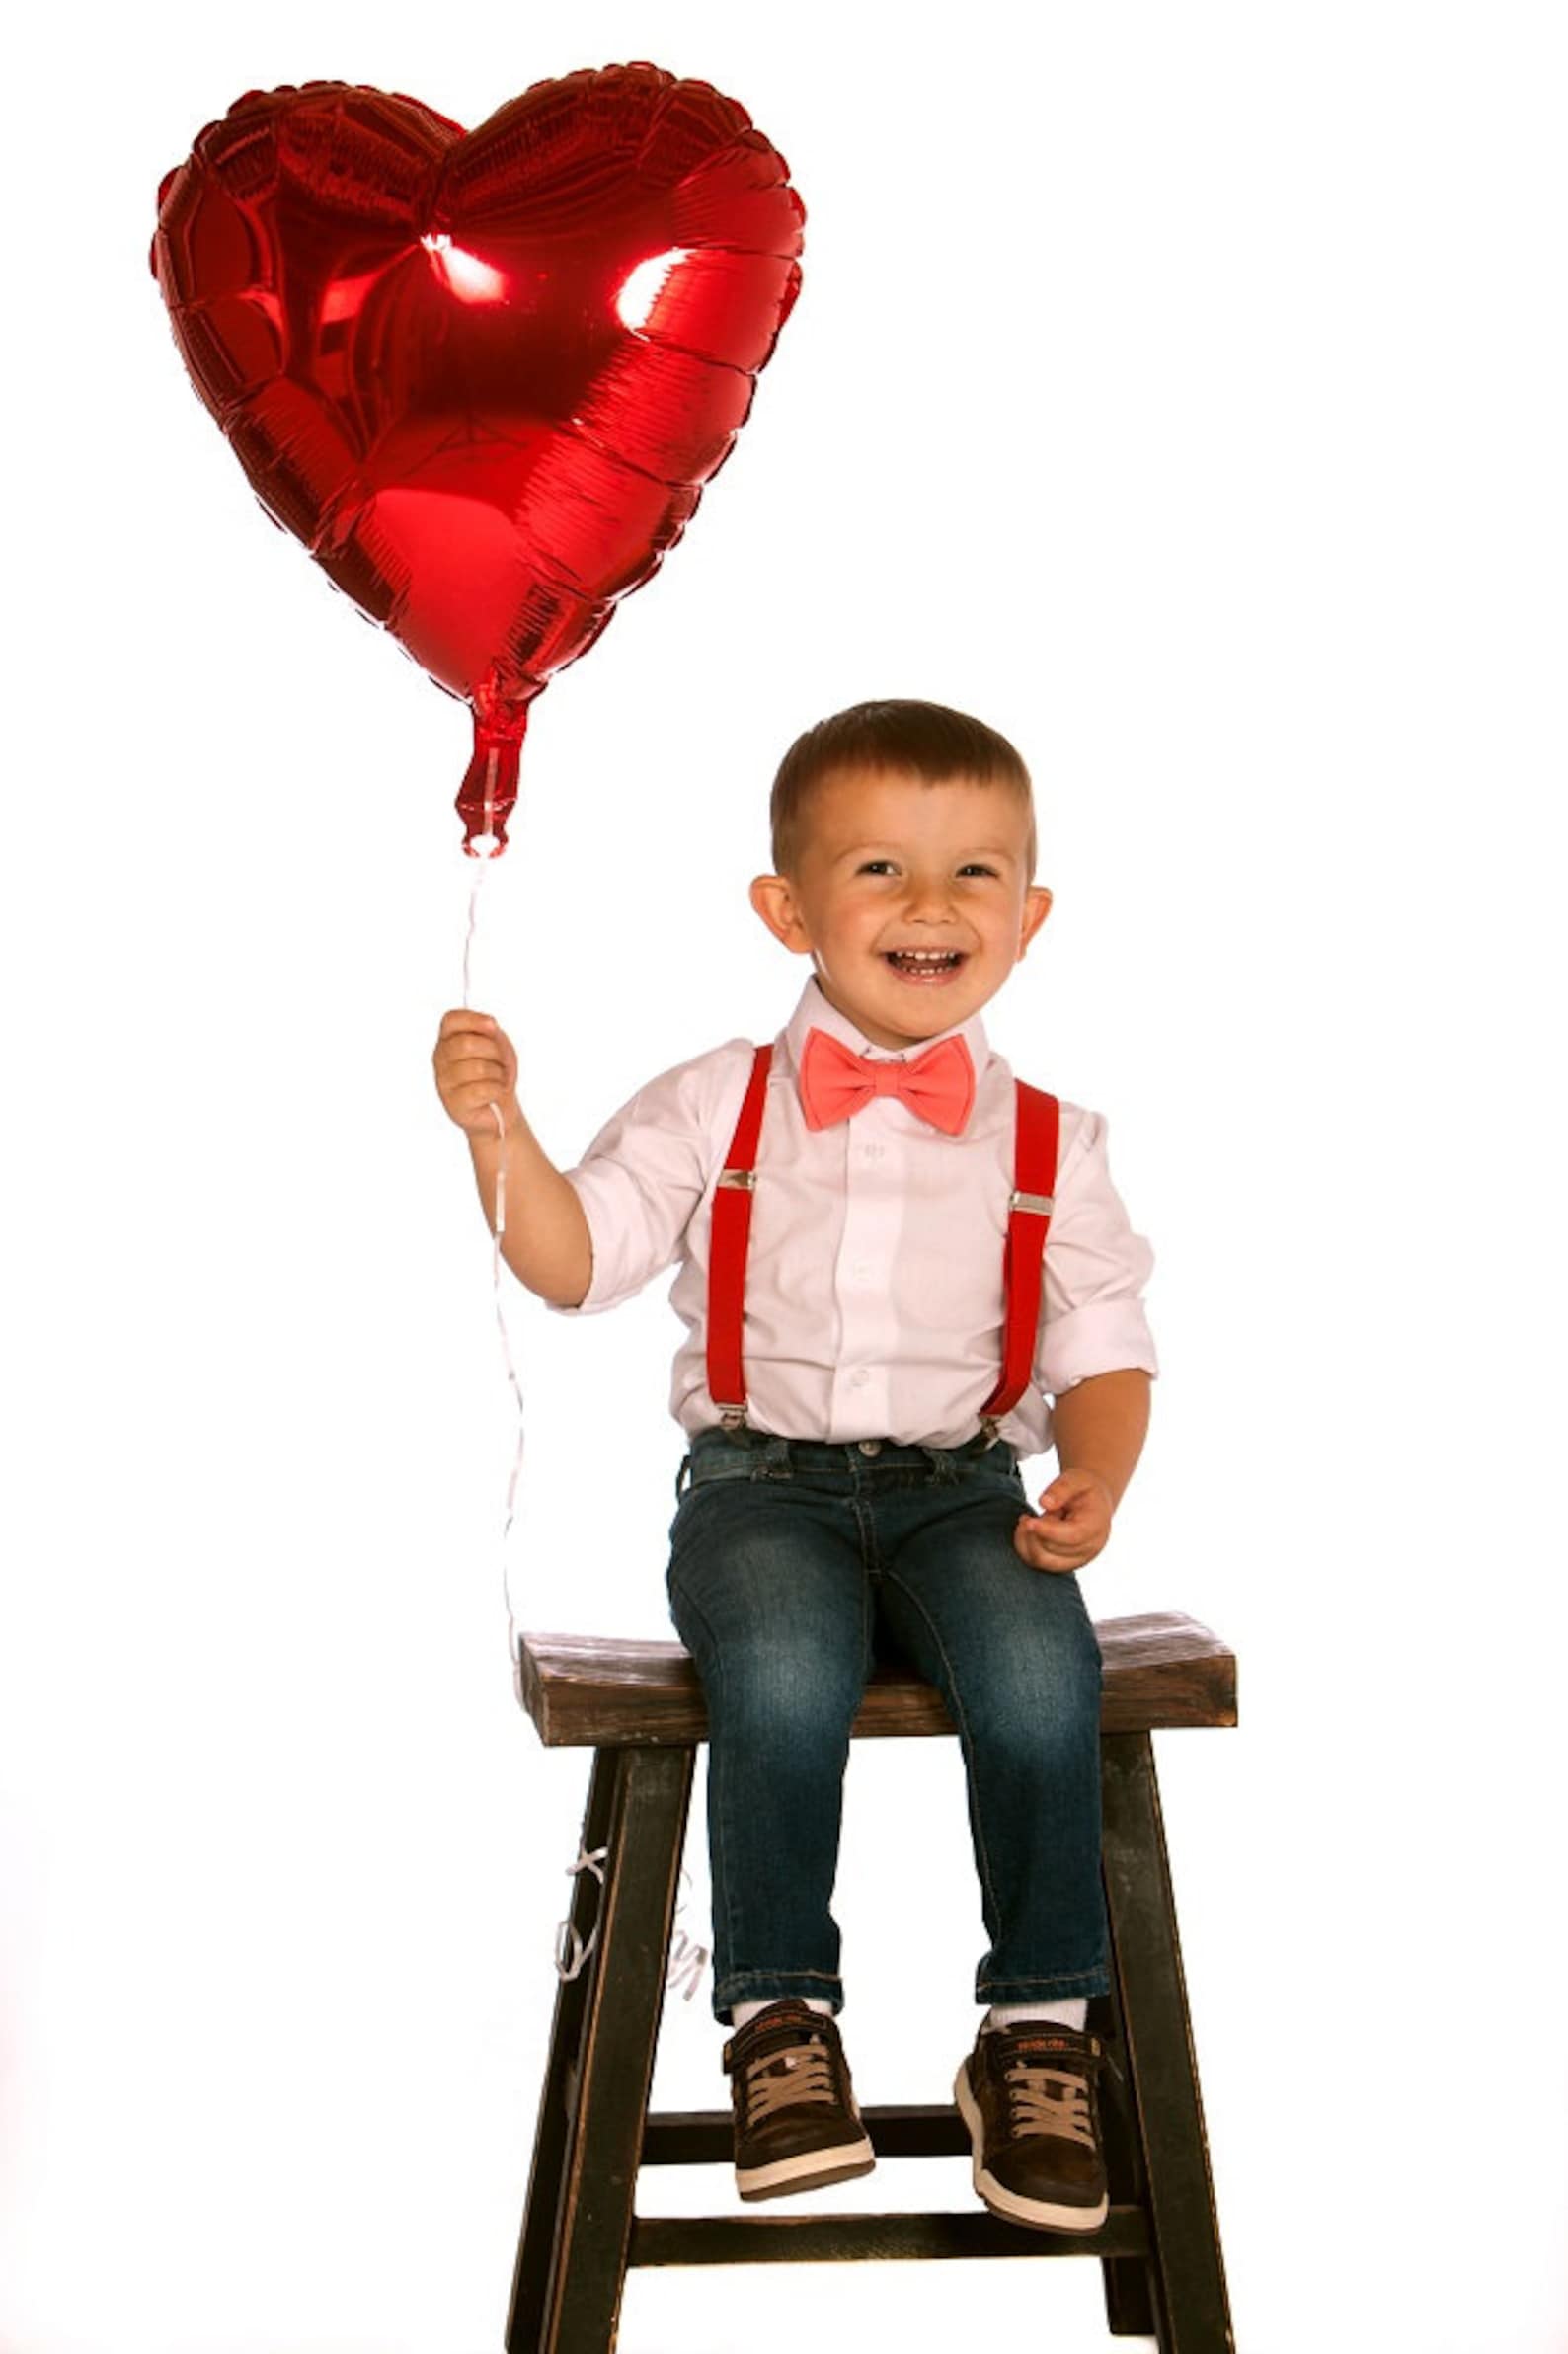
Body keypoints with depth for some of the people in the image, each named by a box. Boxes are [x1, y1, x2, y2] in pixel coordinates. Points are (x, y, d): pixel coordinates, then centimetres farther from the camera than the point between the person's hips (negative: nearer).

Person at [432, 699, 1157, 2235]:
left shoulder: (1050, 1140, 6)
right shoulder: (718, 1104, 4)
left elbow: (1105, 1344, 8)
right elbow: (576, 1259, -1)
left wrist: (1092, 1484, -11)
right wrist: (501, 1134, -18)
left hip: (962, 1487, 1)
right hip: (761, 1480, -1)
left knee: (1037, 1676, -29)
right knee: (785, 1675, -32)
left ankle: (1039, 2026, -9)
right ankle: (779, 2012, -10)